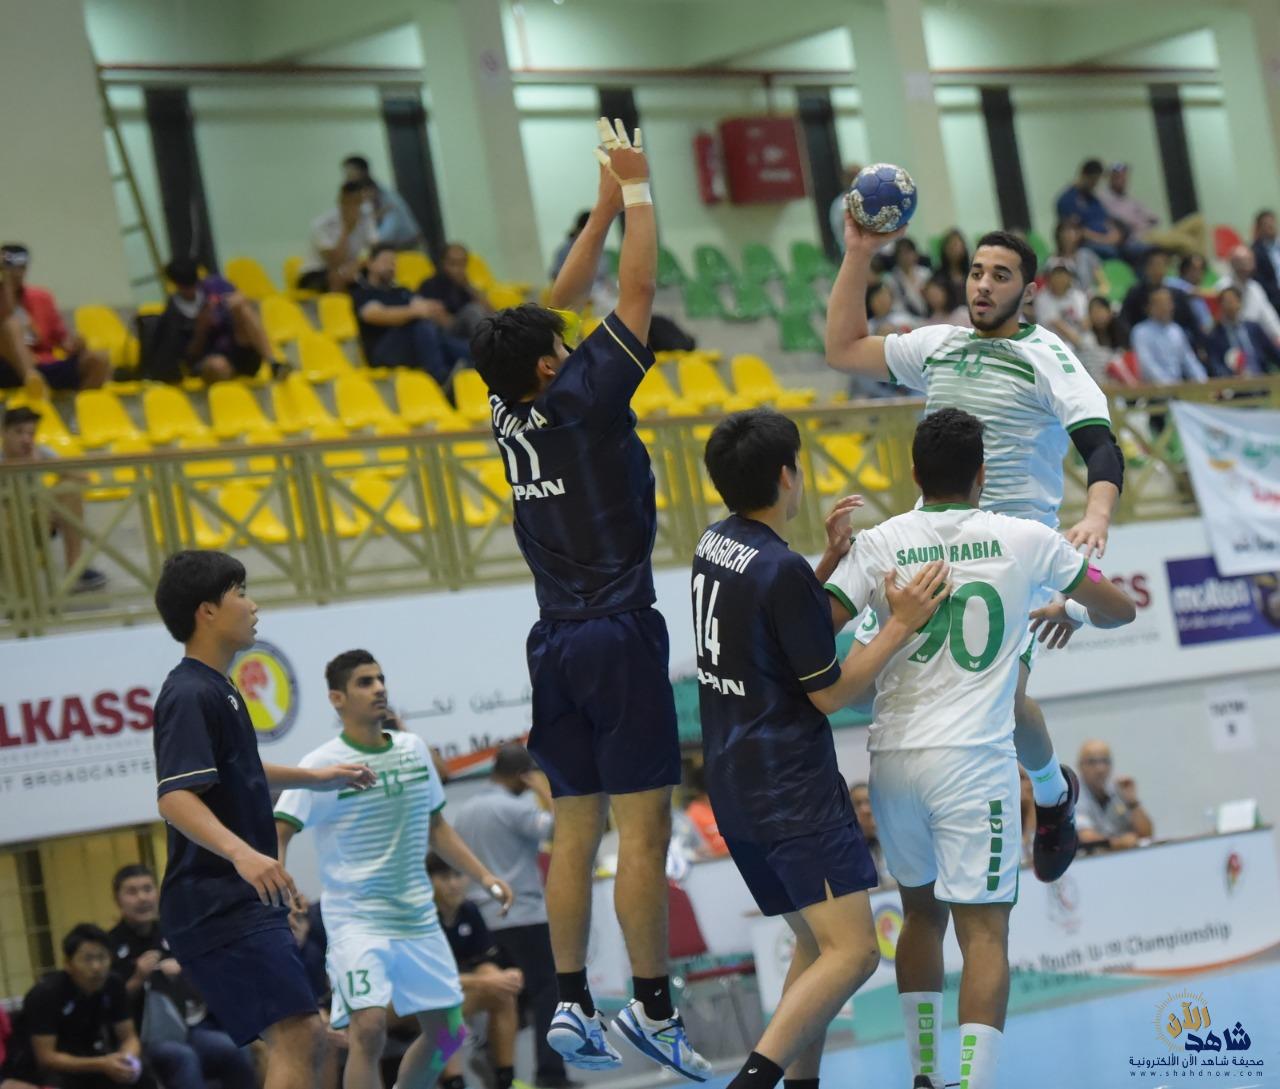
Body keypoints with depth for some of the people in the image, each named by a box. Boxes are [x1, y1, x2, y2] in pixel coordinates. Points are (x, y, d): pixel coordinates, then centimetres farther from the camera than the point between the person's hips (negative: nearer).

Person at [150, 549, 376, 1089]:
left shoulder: (217, 691, 18)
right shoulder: (190, 695, -14)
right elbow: (175, 796, -27)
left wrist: (314, 776, 40)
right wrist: (243, 853, -41)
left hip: (243, 900, 11)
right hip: (219, 903, -11)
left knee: (305, 1038, 12)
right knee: (295, 1034, -19)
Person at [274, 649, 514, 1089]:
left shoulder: (413, 749, 8)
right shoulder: (323, 764, -9)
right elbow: (278, 834, -14)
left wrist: (484, 876, 14)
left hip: (419, 919, 6)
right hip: (357, 917, -6)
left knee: (445, 1030, 9)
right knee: (368, 1028, -23)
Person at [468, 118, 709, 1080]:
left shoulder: (512, 410, 7)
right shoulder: (580, 399, -11)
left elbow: (558, 303, 19)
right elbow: (639, 292, -6)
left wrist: (605, 207, 21)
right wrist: (635, 191, 5)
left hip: (557, 642, 8)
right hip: (619, 638, -7)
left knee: (577, 830, 9)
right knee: (644, 829, -7)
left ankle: (572, 1004, 8)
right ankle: (654, 1009, -8)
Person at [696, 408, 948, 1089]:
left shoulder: (715, 544, 8)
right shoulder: (783, 571, -17)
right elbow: (830, 693, -11)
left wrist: (834, 558, 14)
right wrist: (902, 625, -7)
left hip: (733, 785, 10)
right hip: (793, 789, -9)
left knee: (816, 947, 17)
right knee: (853, 952, -13)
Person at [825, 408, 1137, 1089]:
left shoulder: (878, 544, 0)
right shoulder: (1024, 540, 0)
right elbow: (1120, 610, 11)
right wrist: (1067, 610, 32)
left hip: (893, 755, 3)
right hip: (974, 759, -3)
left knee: (921, 912, 21)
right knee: (984, 930, -3)